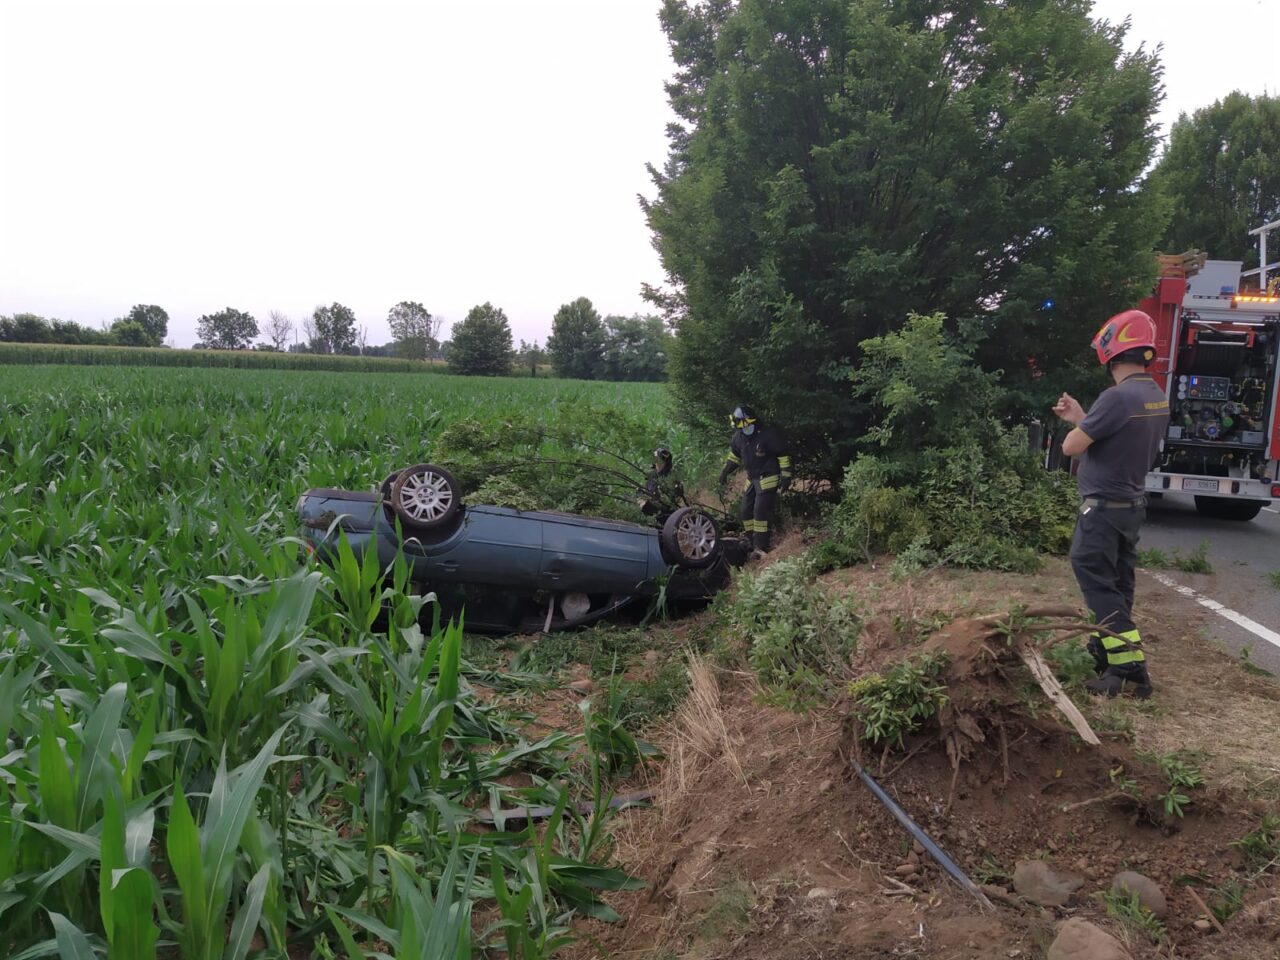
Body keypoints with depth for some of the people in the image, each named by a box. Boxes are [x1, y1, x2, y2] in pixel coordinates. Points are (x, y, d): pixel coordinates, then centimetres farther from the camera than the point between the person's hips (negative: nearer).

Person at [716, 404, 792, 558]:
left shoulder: (769, 434, -17)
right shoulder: (739, 436, 3)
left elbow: (783, 455, -13)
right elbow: (734, 454, 20)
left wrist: (786, 476, -16)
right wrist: (725, 471, 16)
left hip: (768, 479, -7)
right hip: (751, 479, 7)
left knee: (760, 512, -14)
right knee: (746, 512, 8)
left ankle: (761, 547, -10)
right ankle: (751, 542, 20)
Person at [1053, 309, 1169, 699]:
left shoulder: (1118, 396, -23)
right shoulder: (1157, 397, 7)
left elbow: (1071, 447, -18)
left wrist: (1078, 424, 1)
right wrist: (1082, 418, 18)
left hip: (1103, 507, -9)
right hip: (1132, 505, 9)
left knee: (1099, 586, -5)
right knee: (1118, 583, 16)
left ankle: (1131, 669, -8)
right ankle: (1104, 651, 29)